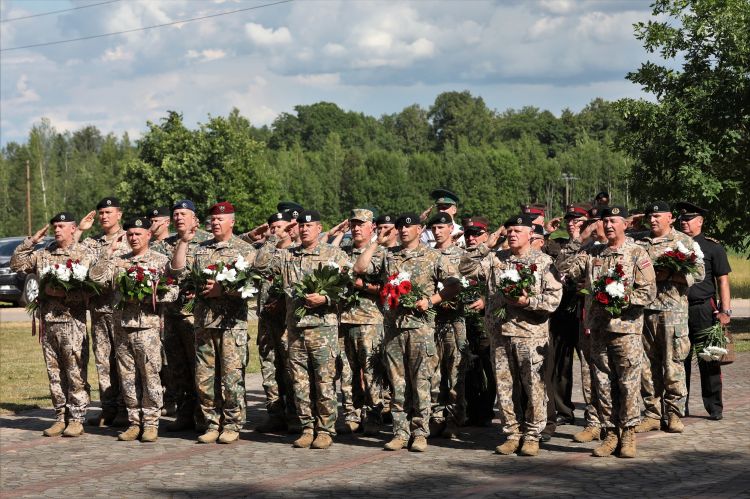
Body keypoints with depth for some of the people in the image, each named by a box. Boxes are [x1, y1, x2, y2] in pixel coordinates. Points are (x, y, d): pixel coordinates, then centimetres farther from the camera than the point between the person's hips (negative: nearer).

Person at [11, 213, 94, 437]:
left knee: (76, 373, -3)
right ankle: (60, 417, 15)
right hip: (47, 321, 5)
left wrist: (62, 292, -19)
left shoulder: (84, 254, -1)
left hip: (72, 321, -5)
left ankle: (76, 419, 2)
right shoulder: (42, 254, 14)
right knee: (54, 373, 8)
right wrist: (30, 241, 5)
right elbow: (16, 264, 12)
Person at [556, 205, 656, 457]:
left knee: (628, 384, -2)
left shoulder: (637, 254, 0)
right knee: (603, 384, 7)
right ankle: (611, 434, 15)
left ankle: (628, 434, 7)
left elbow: (648, 291, -6)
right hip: (598, 328, 5)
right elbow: (563, 267, 13)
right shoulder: (593, 254, 14)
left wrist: (622, 297, -16)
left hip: (626, 327, -5)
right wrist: (574, 244, 9)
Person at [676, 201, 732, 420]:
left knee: (708, 361, 0)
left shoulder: (712, 246, 2)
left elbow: (723, 280, -1)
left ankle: (715, 408, 7)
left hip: (704, 310, -3)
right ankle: (679, 408, 14)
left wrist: (725, 311, -8)